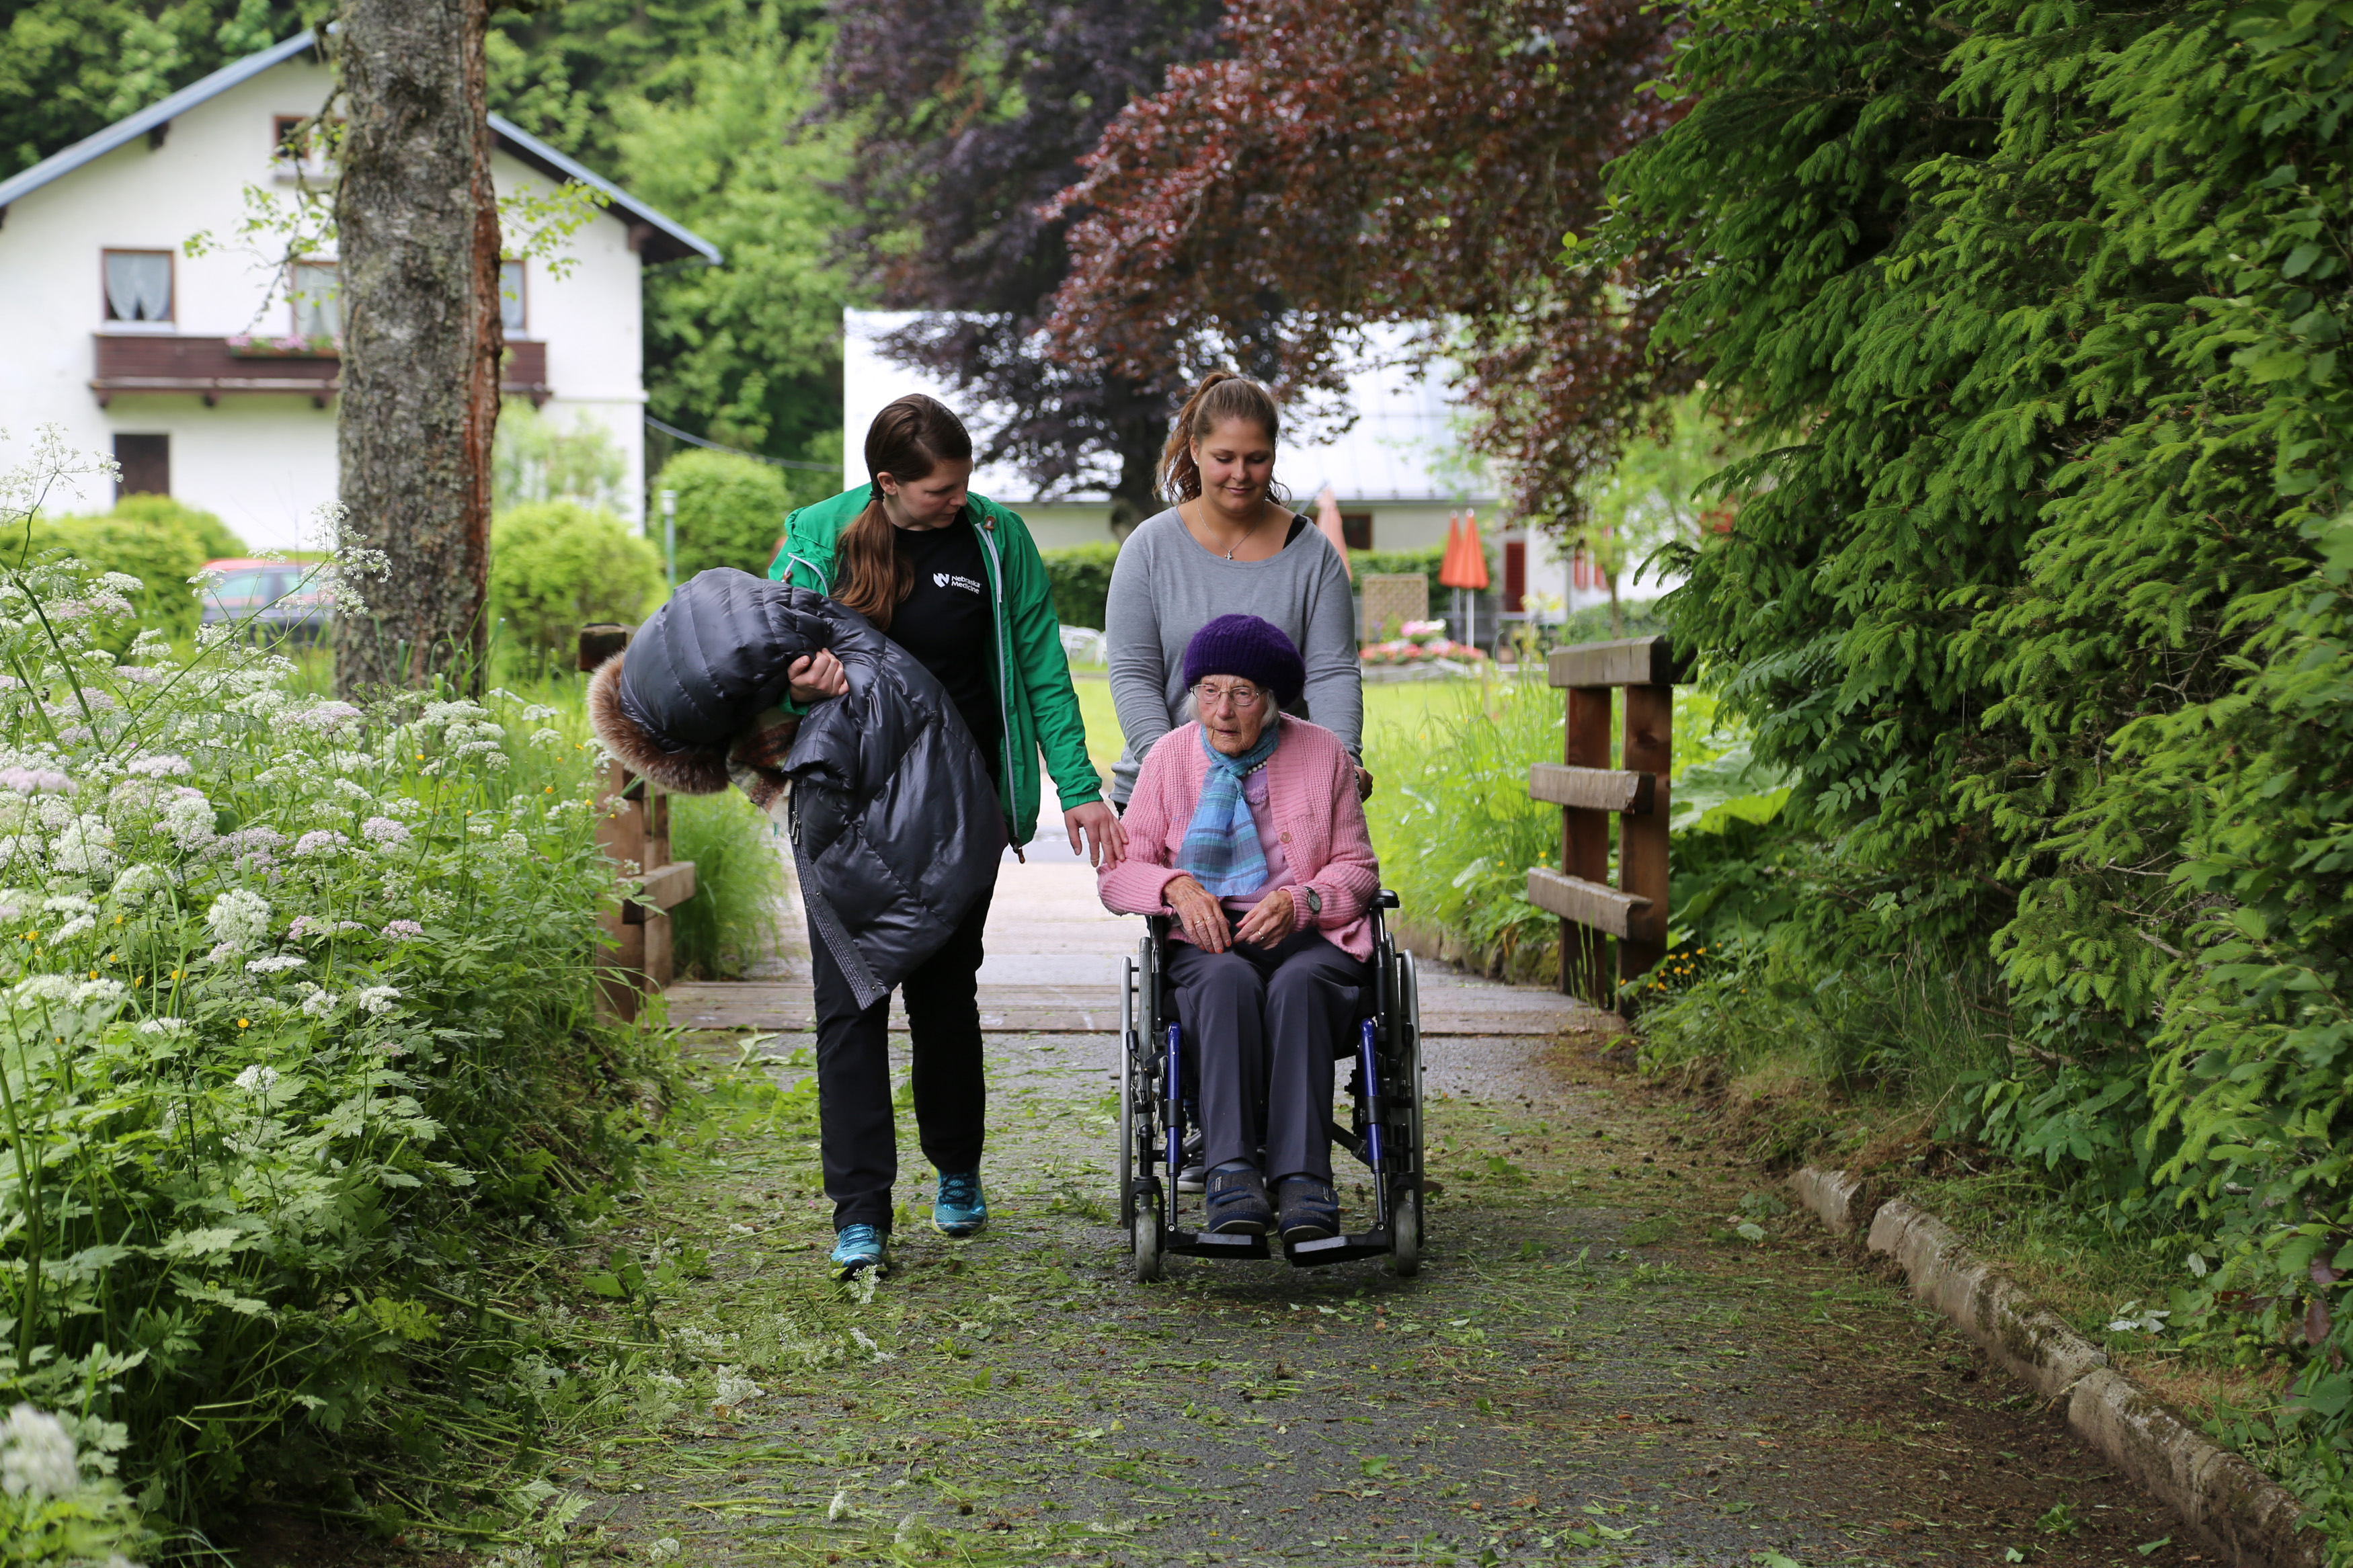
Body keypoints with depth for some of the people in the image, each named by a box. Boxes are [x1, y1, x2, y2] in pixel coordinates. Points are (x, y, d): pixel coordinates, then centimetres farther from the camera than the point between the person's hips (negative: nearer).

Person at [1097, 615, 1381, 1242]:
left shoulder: (1323, 753, 9)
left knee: (1297, 985, -37)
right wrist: (1177, 887, -12)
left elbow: (1357, 867, 10)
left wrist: (1299, 901, -12)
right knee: (1229, 980, -37)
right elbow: (1117, 872, 11)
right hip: (1207, 940, 0)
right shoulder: (1169, 756, 10)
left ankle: (1303, 1180, -48)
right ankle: (1232, 1176, -48)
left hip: (1307, 935, 0)